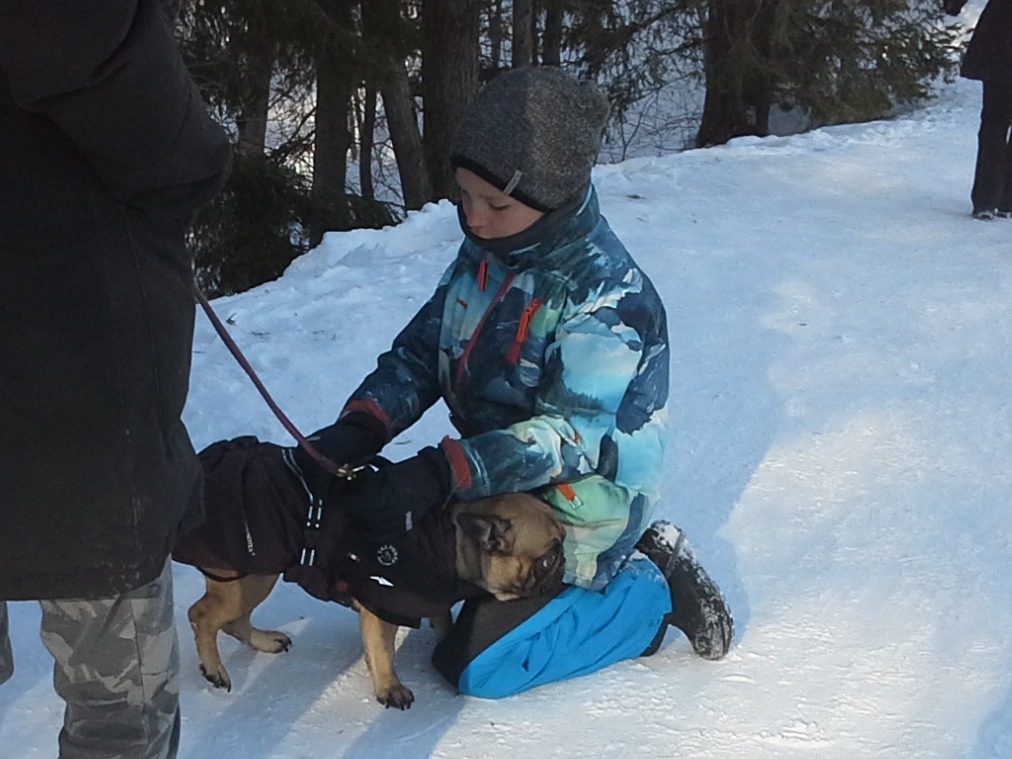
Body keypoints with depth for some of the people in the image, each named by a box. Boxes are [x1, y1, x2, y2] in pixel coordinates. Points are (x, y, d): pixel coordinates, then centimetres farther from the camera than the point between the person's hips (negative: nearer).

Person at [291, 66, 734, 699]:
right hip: (492, 477, 8)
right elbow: (420, 352, -2)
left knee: (477, 666, -10)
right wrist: (357, 429, -20)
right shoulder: (483, 252, -4)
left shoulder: (608, 295, -27)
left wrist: (442, 473, -40)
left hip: (575, 509, -8)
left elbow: (572, 434, -31)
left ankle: (650, 590, 7)